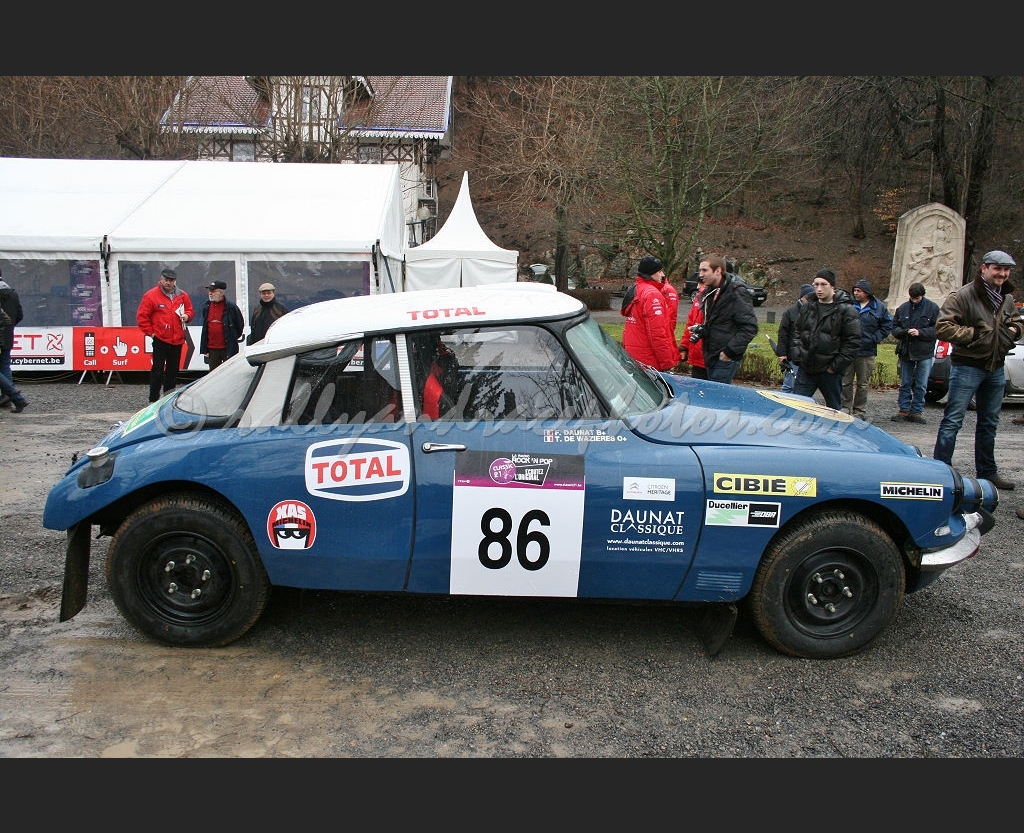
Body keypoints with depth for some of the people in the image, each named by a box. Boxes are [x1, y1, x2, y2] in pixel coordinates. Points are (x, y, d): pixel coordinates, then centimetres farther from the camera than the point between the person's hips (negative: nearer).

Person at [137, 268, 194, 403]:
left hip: (177, 340, 4)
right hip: (160, 340, -4)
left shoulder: (182, 295, 8)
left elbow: (190, 310, 20)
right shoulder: (151, 296, -4)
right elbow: (142, 316, -2)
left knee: (173, 370, 12)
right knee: (158, 370, -3)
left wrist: (187, 316, -3)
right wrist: (150, 332, -5)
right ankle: (154, 400, 4)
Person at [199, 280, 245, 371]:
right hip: (212, 349, 5)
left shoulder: (230, 306, -7)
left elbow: (240, 323, 3)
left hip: (228, 348, -5)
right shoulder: (207, 306, 10)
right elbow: (205, 327, 19)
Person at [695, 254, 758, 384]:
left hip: (726, 359, -9)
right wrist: (701, 330, 10)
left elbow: (750, 327, -16)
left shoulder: (736, 294, -13)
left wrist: (731, 351, -19)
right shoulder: (709, 293, 14)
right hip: (711, 358, 9)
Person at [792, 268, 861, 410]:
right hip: (806, 369, 4)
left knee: (834, 408, 10)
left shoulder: (846, 311, -8)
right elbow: (798, 332, 21)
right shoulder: (808, 307, 9)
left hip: (830, 372, -4)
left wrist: (836, 366, -13)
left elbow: (853, 342, -10)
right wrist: (798, 353, 6)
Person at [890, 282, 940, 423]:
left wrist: (920, 332, -19)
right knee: (905, 384, 10)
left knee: (921, 385, 3)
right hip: (905, 352, 3)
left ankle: (916, 411, 10)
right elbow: (894, 328, 9)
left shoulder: (933, 308, -3)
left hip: (925, 353, -3)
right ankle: (903, 410, 16)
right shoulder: (902, 308, 5)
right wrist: (904, 331, -12)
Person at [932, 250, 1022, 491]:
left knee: (989, 423, 16)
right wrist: (974, 334, -23)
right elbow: (943, 328, -19)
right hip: (967, 366, -7)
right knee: (952, 420, -7)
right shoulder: (962, 296, -13)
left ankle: (987, 472, 27)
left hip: (996, 369, 8)